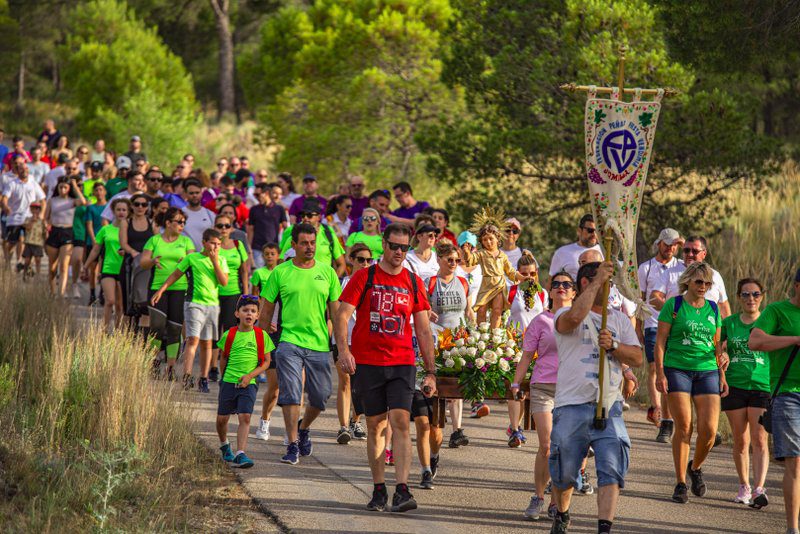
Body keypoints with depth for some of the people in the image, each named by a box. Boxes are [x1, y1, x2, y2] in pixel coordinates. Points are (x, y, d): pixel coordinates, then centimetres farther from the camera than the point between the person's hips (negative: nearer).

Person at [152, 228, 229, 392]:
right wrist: (160, 290, 1)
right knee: (193, 339, -14)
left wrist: (215, 262, -9)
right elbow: (175, 275, 7)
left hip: (212, 305, 4)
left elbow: (224, 282, -3)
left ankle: (203, 379, 13)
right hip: (194, 303, -3)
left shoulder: (221, 261, 9)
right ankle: (187, 377, -21)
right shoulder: (192, 258, 1)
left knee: (206, 343, 8)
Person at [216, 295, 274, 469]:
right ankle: (224, 445, 36)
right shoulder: (229, 335, 0)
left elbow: (266, 361, 2)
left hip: (249, 384, -1)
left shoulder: (261, 336, -2)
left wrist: (250, 375, -10)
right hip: (228, 382, 1)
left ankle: (240, 454, -17)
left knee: (245, 417, -15)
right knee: (222, 418, 8)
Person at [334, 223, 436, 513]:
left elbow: (423, 331, 12)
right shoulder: (364, 277, 3)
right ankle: (379, 491, 13)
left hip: (402, 363, 1)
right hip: (367, 363, -1)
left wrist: (430, 372, 8)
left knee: (400, 422, -12)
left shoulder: (414, 282, 9)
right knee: (375, 426, 4)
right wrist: (343, 350, -20)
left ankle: (401, 490, -17)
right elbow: (342, 315, -4)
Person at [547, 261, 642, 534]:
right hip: (572, 406, -3)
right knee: (564, 472, 8)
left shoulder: (620, 319, 18)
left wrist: (613, 345, -9)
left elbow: (637, 358, 10)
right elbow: (574, 317, -23)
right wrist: (598, 281, -19)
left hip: (609, 406, 3)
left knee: (611, 470, -12)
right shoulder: (565, 315, 3)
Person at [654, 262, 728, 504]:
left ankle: (695, 468, 22)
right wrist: (659, 373, -10)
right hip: (677, 370, -3)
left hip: (707, 371, 3)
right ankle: (681, 483, 4)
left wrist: (722, 375, 13)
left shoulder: (713, 309, 13)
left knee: (709, 429, -7)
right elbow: (660, 341, -2)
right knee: (683, 427, -6)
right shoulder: (674, 305, 0)